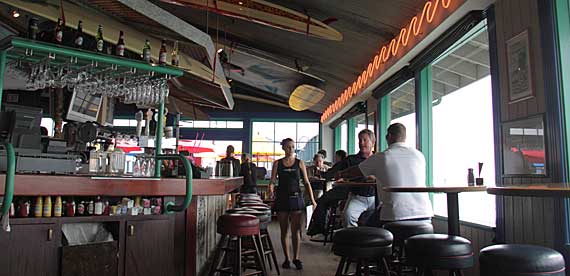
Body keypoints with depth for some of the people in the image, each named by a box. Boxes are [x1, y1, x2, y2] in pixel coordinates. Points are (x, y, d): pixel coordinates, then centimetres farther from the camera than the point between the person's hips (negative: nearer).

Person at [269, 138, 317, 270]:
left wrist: (312, 200, -2)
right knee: (284, 230, 7)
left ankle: (296, 258, 7)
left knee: (296, 230, -2)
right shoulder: (277, 163, 4)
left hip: (296, 197, -1)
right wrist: (271, 188, -22)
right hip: (282, 198, 1)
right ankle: (287, 258, 17)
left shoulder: (299, 163, 3)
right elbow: (272, 180, 2)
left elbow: (306, 182, 3)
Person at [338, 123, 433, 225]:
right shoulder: (419, 155, 9)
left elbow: (355, 171, 13)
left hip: (396, 215, -4)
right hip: (423, 213, 4)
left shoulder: (380, 158, -1)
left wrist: (340, 174, 36)